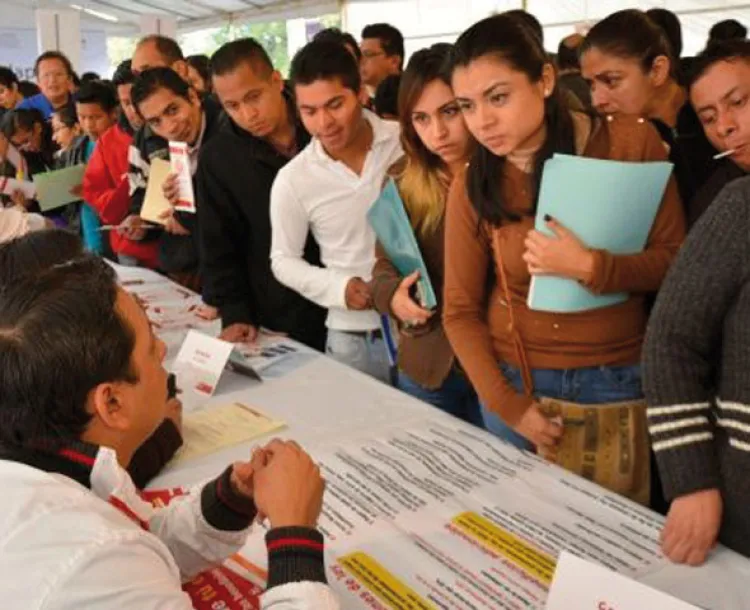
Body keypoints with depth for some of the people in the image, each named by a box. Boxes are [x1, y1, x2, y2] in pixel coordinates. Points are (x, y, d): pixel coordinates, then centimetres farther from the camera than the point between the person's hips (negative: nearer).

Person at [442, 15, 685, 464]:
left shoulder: (631, 143, -11)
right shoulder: (473, 186, -8)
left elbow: (676, 262, -7)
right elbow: (460, 312, -3)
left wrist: (590, 268, -23)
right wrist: (507, 405, -11)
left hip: (621, 379, 0)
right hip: (518, 379, 1)